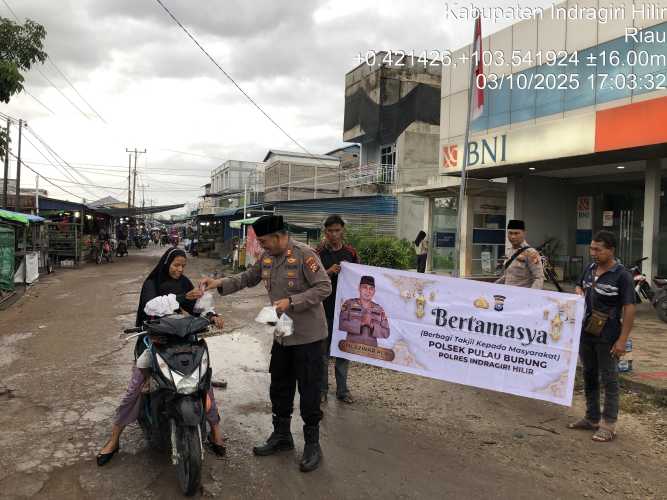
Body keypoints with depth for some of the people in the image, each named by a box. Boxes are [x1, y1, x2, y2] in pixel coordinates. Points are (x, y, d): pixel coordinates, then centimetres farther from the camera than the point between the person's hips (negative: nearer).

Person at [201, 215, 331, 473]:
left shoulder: (304, 254, -20)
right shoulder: (268, 257, 4)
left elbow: (324, 287, -21)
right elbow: (248, 278, 16)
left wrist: (292, 302, -27)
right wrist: (220, 284, 3)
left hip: (308, 335, -8)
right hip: (282, 333, 8)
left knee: (309, 391, 2)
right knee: (279, 386, 18)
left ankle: (312, 444, 19)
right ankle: (281, 435, 36)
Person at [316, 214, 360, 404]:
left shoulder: (351, 252, 4)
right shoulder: (319, 253, -3)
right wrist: (328, 272, -22)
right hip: (325, 309, -2)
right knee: (323, 350, 8)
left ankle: (342, 390, 24)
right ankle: (322, 389, 23)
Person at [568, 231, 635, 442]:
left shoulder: (621, 275, -13)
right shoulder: (590, 269, 6)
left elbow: (629, 309, -15)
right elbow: (579, 287, 26)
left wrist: (622, 340, -18)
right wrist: (579, 295, 1)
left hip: (607, 338, -7)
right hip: (586, 333, 7)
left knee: (609, 380, 3)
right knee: (589, 376, 16)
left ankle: (608, 425, 14)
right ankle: (591, 418, 29)